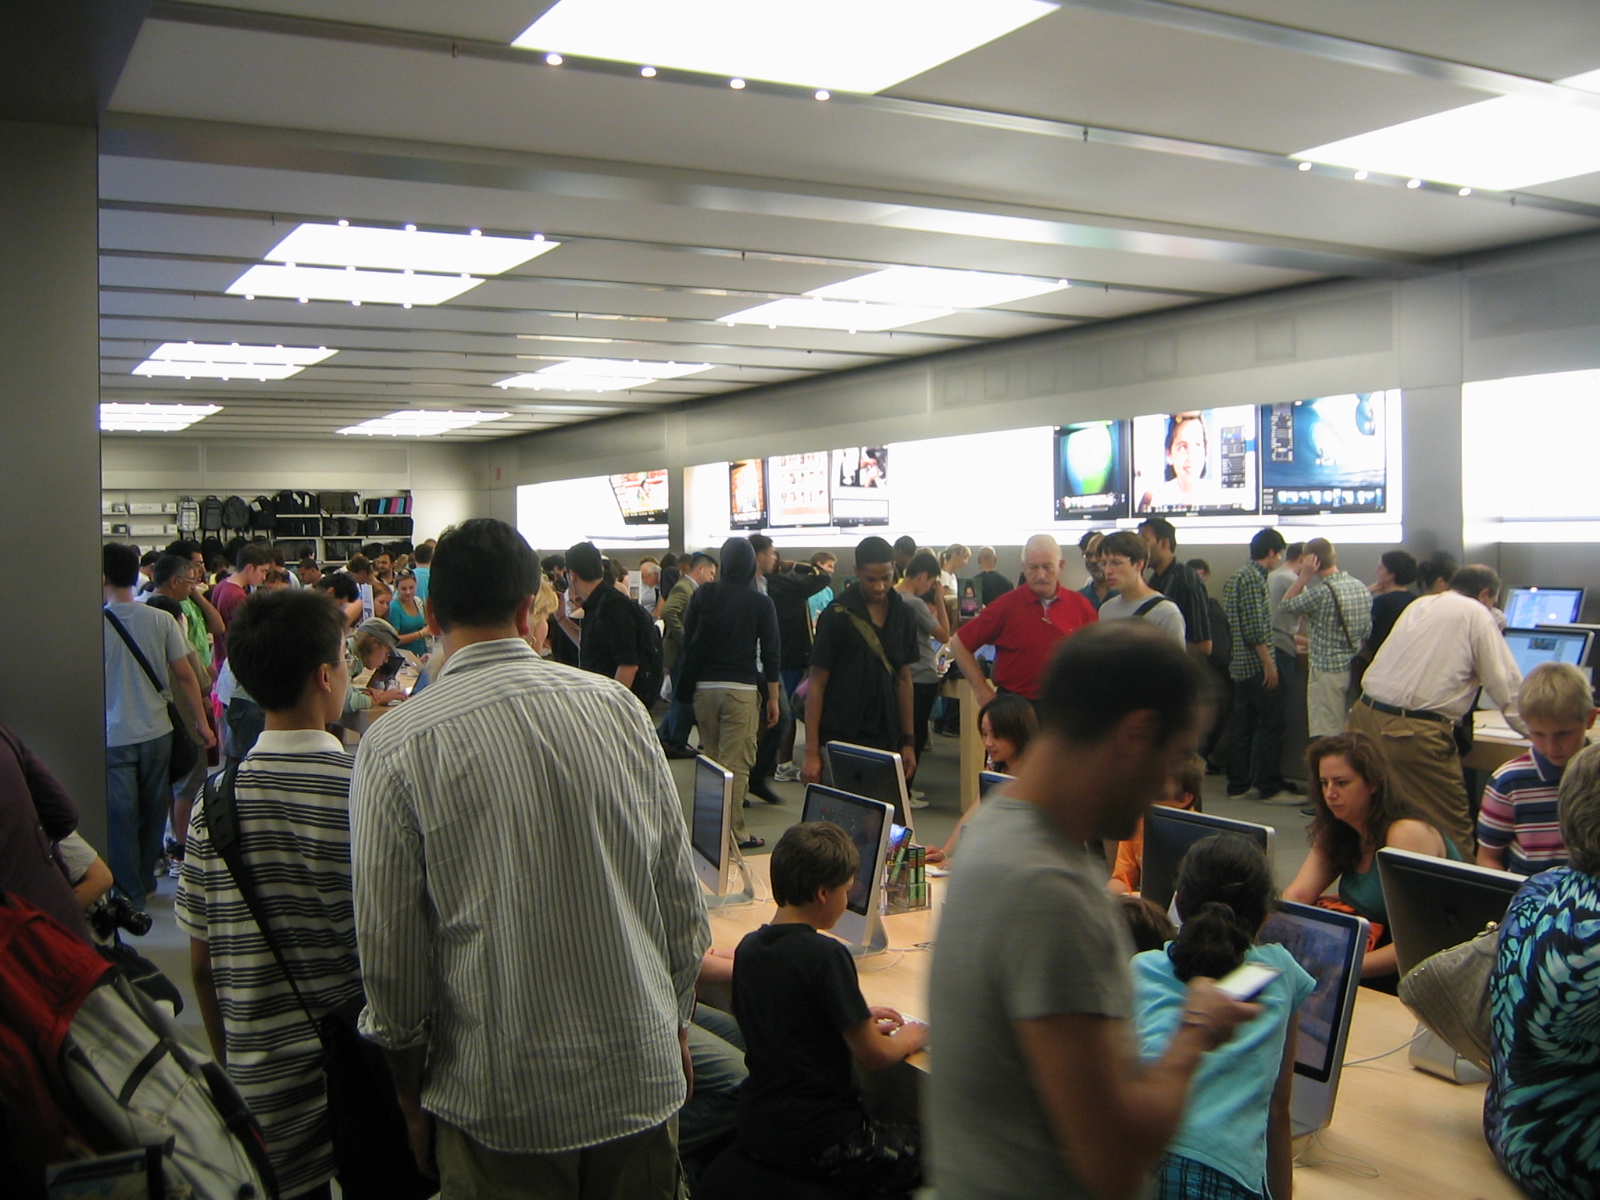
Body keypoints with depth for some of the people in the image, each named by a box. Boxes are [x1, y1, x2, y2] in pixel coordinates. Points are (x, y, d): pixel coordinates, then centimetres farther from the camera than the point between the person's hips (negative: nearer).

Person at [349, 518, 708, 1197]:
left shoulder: (395, 748, -14)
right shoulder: (618, 705, -6)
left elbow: (392, 953, -8)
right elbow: (681, 896, 1)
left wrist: (411, 1094, 8)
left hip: (501, 1098, -2)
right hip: (641, 1072, 3)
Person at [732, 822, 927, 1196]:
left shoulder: (747, 947, 2)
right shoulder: (825, 955, -21)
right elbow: (873, 1056, -17)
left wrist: (859, 1022, 17)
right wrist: (908, 1038, 4)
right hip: (814, 1143, -8)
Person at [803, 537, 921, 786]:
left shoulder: (902, 616, 7)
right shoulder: (837, 616, -8)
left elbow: (904, 680, 13)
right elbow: (817, 684, -7)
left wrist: (908, 741, 10)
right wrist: (812, 752, -11)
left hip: (886, 740, 4)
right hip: (840, 739, -4)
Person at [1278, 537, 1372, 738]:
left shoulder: (1322, 592, -21)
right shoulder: (1362, 587, 3)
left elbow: (1286, 605, -8)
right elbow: (1367, 631, 13)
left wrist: (1304, 576, -9)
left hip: (1328, 670, -7)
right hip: (1356, 667, 7)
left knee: (1326, 736, 0)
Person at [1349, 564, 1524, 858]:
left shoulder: (1418, 604, 20)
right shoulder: (1476, 614, 1)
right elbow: (1506, 683, 1)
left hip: (1366, 715, 7)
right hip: (1415, 732, -7)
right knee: (1453, 832, 1)